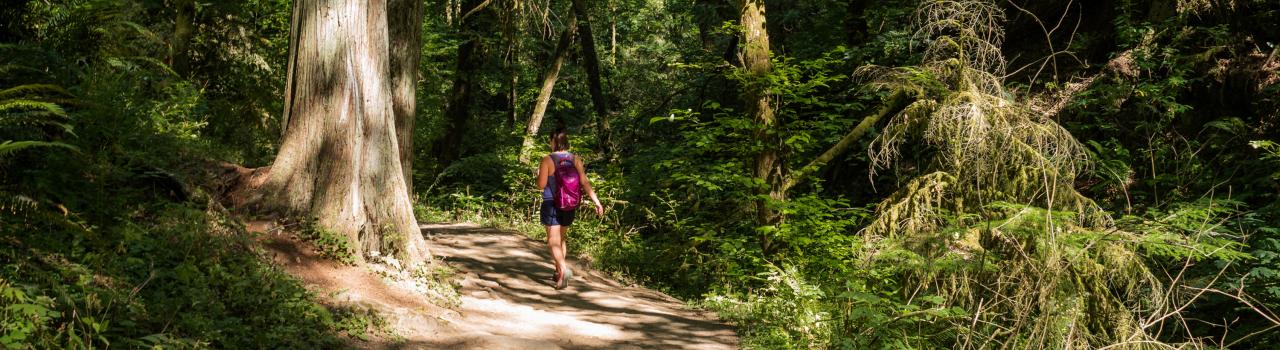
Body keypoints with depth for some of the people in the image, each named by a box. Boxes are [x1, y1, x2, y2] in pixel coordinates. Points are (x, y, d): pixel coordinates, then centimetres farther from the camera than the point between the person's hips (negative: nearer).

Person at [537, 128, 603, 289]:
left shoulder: (547, 160, -12)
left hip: (551, 205, -5)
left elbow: (541, 184, -12)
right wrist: (597, 202, -8)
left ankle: (564, 269, -28)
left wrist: (538, 174, 9)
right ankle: (558, 273, 27)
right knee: (561, 238, 21)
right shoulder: (575, 160, -1)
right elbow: (585, 182, -7)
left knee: (553, 241, -6)